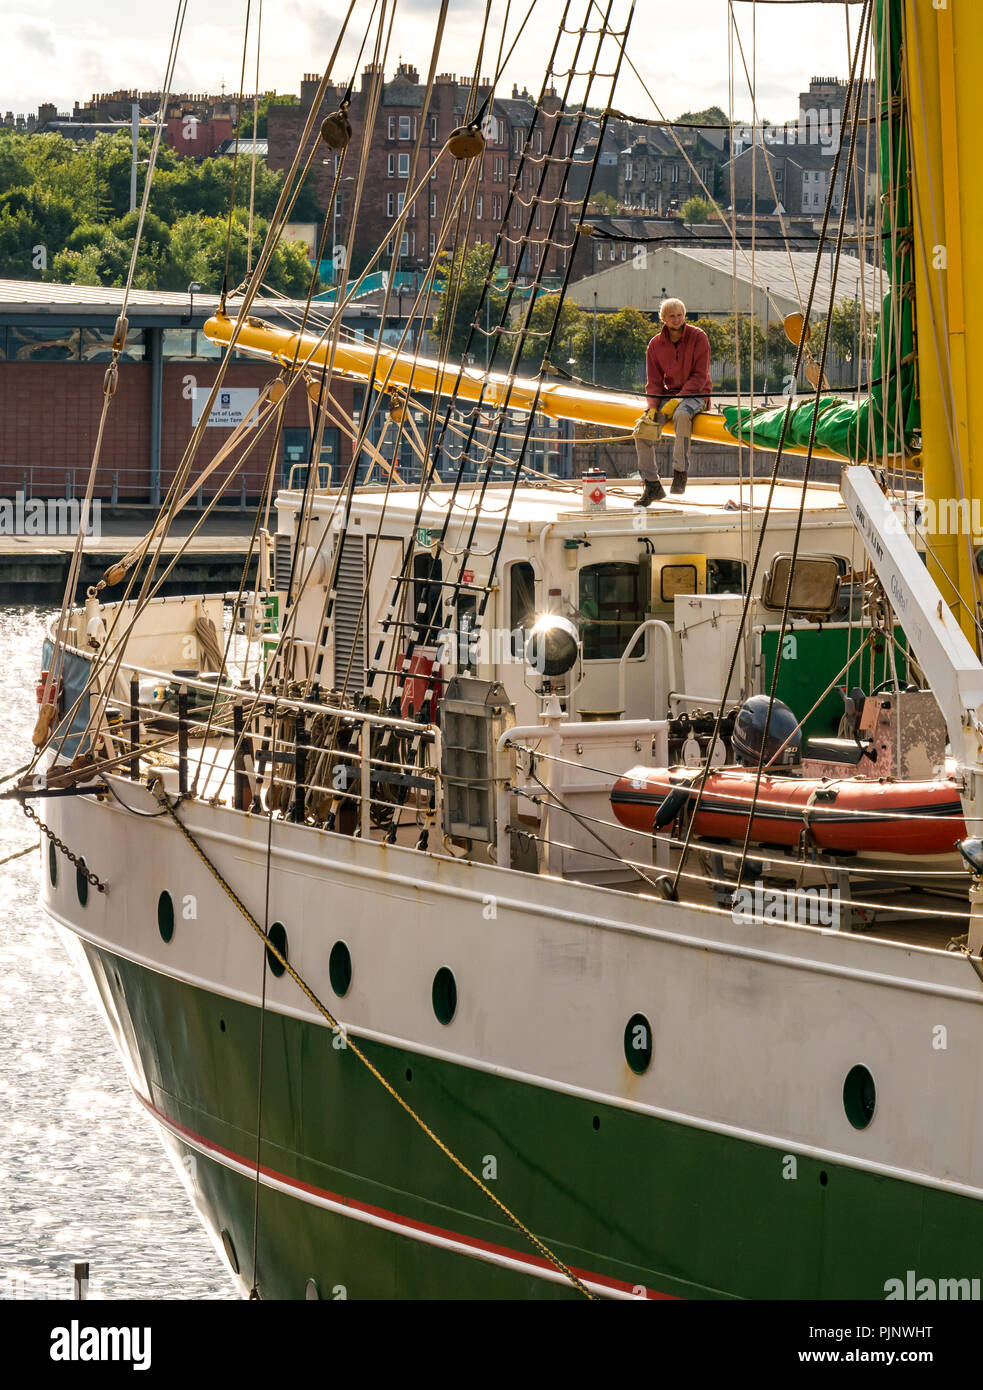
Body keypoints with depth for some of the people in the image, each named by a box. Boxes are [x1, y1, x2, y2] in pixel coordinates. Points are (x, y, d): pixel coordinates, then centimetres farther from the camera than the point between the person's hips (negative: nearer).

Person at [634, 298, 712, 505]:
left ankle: (680, 473, -32)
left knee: (681, 415, -39)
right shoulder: (656, 344, 5)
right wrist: (652, 408, -11)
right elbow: (654, 381, 7)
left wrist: (677, 401, -21)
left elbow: (700, 376, -11)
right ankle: (652, 485, -9)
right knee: (642, 429, -16)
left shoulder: (698, 338, -7)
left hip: (695, 394, -5)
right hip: (669, 394, 5)